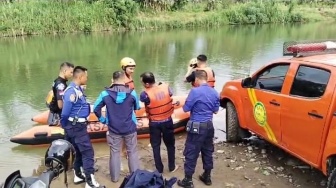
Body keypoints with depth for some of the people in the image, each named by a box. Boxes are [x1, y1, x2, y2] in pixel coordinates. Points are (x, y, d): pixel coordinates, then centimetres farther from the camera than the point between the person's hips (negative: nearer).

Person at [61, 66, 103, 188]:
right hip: (76, 126, -10)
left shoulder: (77, 89, 10)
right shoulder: (72, 91, -21)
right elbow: (65, 113, -18)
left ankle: (78, 175, 32)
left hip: (79, 125, 10)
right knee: (88, 152, -6)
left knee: (78, 151, 19)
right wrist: (65, 126, -3)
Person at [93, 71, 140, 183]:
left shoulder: (105, 94, -9)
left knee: (114, 153, 13)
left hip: (113, 129, 1)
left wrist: (103, 120, 8)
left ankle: (114, 177, 23)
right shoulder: (132, 93, -10)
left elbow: (96, 109, -3)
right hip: (130, 128, 0)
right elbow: (137, 107, 5)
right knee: (132, 152, 12)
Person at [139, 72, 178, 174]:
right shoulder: (166, 87, -11)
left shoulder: (145, 94, -24)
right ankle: (172, 167, 31)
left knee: (156, 146, 14)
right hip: (167, 121, 3)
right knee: (170, 144, 19)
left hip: (154, 123, -3)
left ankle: (159, 169, 22)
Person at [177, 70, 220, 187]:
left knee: (191, 154, 2)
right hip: (209, 126, 7)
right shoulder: (215, 93, 4)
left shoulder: (195, 91, -17)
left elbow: (186, 109, -11)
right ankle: (207, 176, 30)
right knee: (208, 152, 17)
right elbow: (216, 110, 13)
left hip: (197, 126, -7)